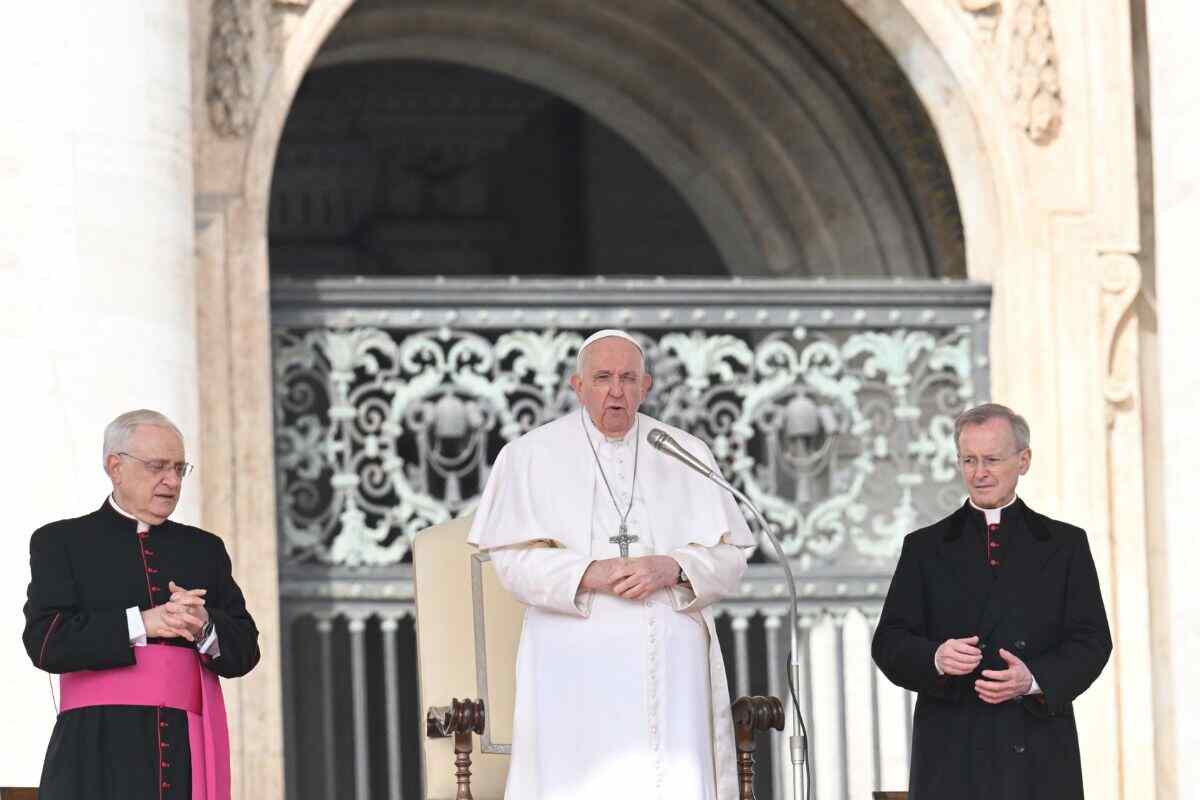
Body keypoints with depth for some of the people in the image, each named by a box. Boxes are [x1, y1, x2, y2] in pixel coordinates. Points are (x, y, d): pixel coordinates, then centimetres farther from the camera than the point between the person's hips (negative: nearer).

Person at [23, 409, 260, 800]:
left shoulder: (205, 548, 21)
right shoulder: (60, 542, 10)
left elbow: (244, 651, 15)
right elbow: (45, 642, -5)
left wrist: (205, 627, -8)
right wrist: (141, 624, -13)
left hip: (188, 756, 3)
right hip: (101, 755, -3)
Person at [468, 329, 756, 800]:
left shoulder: (686, 456, 11)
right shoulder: (531, 456, 6)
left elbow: (729, 557, 7)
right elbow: (513, 560, -2)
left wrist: (671, 568, -12)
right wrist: (588, 574, -17)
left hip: (667, 662, 2)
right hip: (576, 660, -2)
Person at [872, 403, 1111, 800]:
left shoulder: (1065, 544, 12)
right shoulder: (924, 547, 13)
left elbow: (1092, 641, 5)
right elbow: (889, 642, 7)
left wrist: (1034, 679, -14)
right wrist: (935, 658, -15)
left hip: (1037, 756, 0)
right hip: (951, 755, 0)